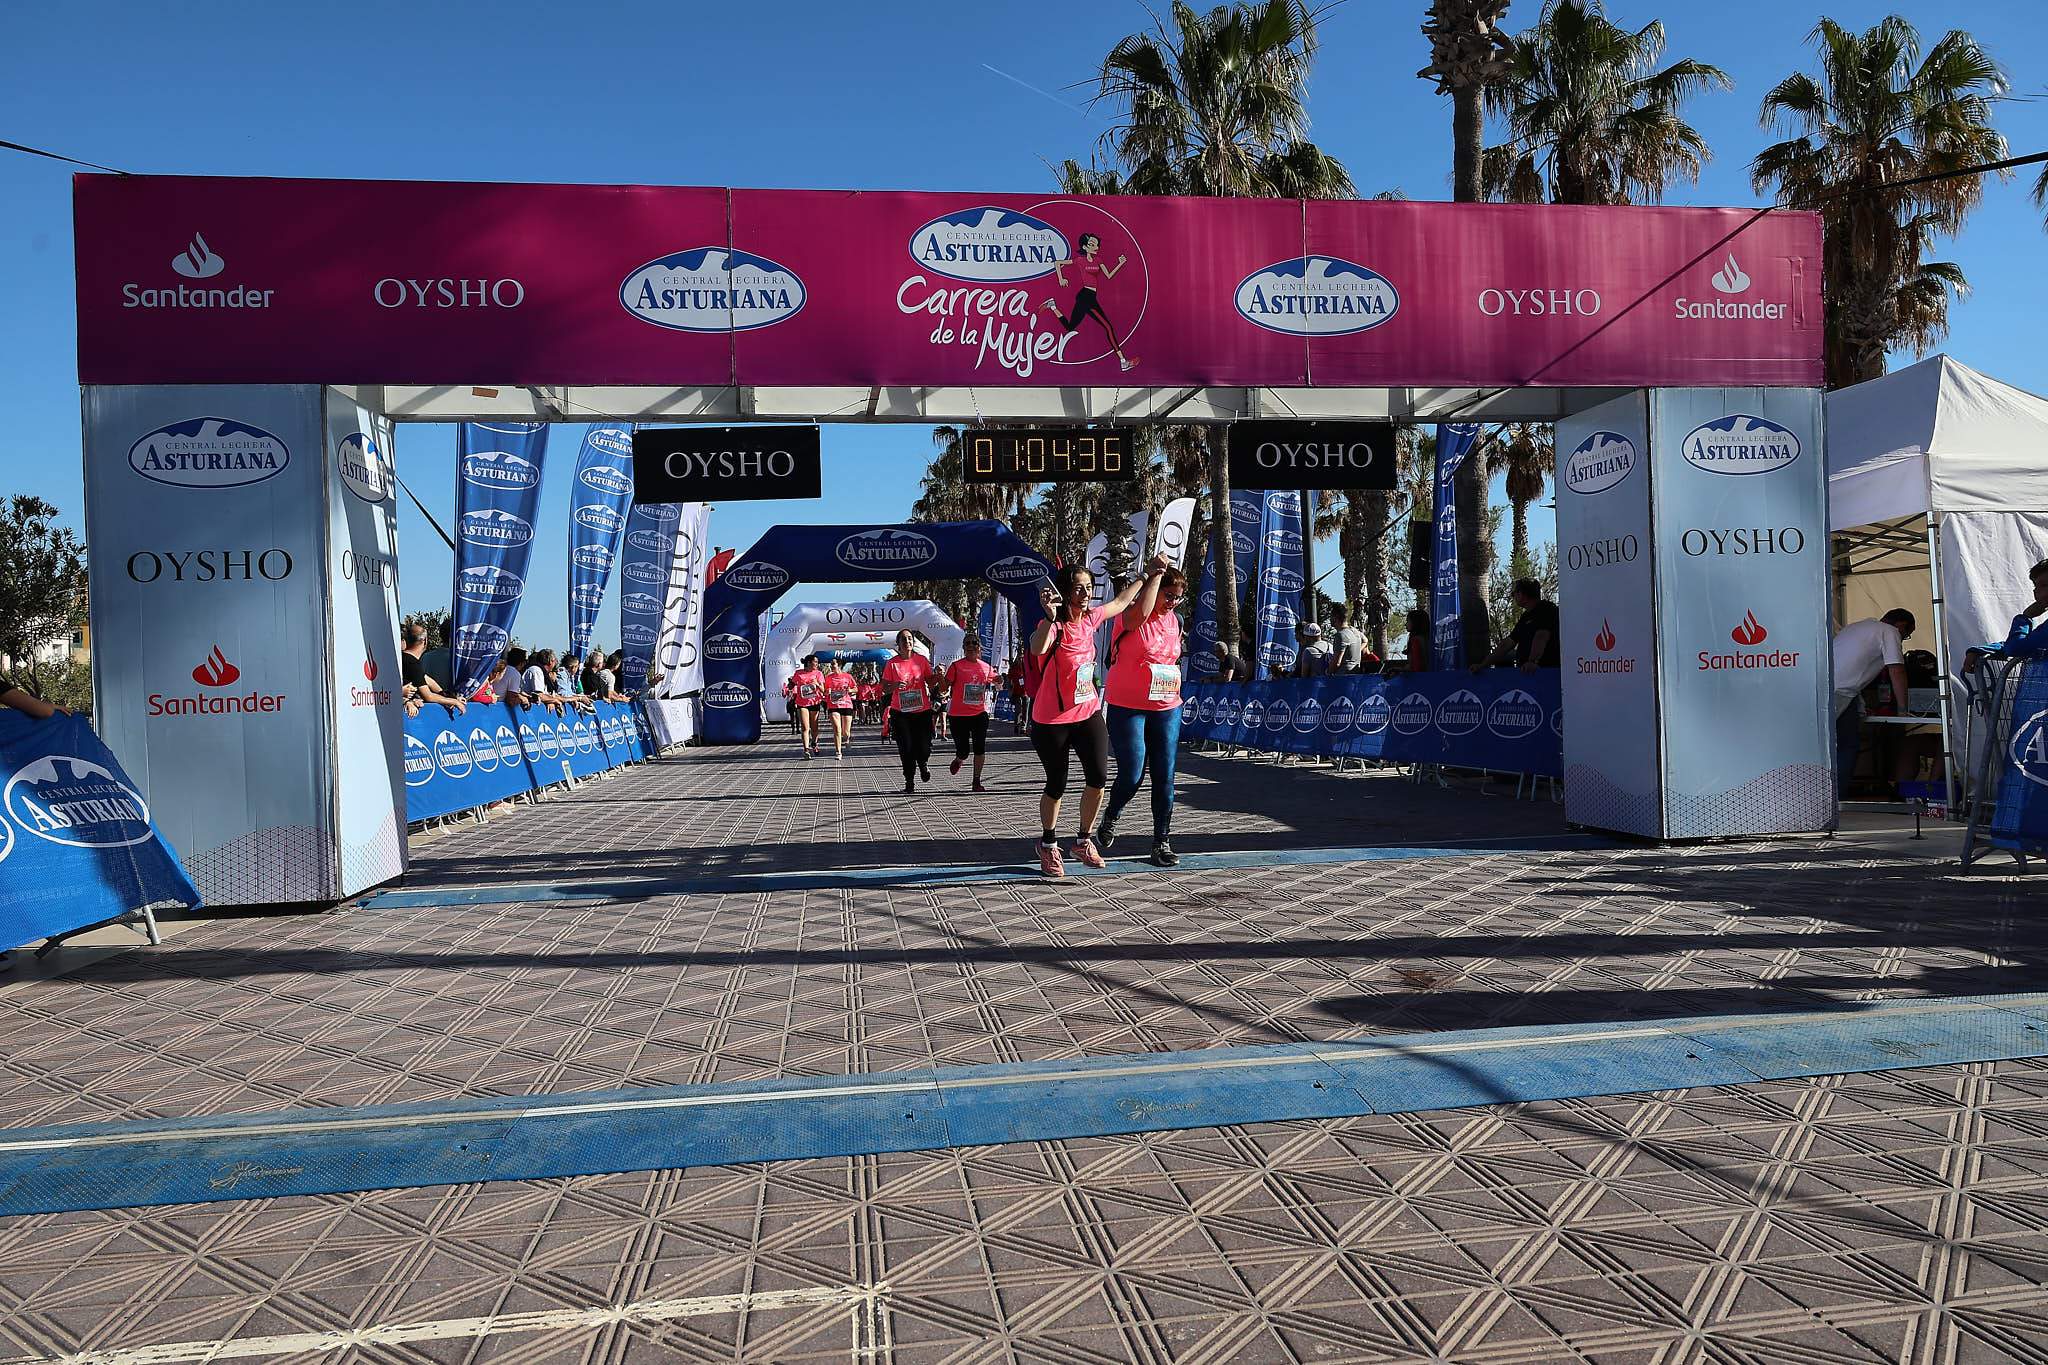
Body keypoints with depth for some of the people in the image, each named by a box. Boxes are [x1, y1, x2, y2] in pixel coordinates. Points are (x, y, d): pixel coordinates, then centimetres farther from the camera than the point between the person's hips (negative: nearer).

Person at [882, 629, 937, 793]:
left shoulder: (922, 660, 2)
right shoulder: (892, 664, -1)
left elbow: (930, 681, 10)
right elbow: (884, 688, 2)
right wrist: (895, 685, -19)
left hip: (922, 710, 1)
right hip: (900, 712, -1)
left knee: (924, 746, -2)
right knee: (906, 748, -1)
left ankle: (922, 765, 33)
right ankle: (909, 780, 13)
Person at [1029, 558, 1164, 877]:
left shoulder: (1090, 618, 0)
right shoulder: (1052, 625, -20)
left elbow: (1121, 602, 22)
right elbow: (1038, 649, -44)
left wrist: (1148, 575, 28)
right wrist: (1050, 618, -60)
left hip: (1088, 713, 5)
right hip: (1051, 721, -5)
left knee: (1098, 777, -6)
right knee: (1056, 785, 6)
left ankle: (1084, 840, 16)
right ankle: (1048, 845, 30)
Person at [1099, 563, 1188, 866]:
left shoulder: (1175, 620, 12)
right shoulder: (1130, 616, -9)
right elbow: (1141, 612, -35)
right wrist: (1157, 573, -24)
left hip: (1167, 710, 6)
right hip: (1127, 708, -6)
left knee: (1165, 778, 2)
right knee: (1132, 776, -7)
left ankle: (1161, 843, 9)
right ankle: (1109, 822, 21)